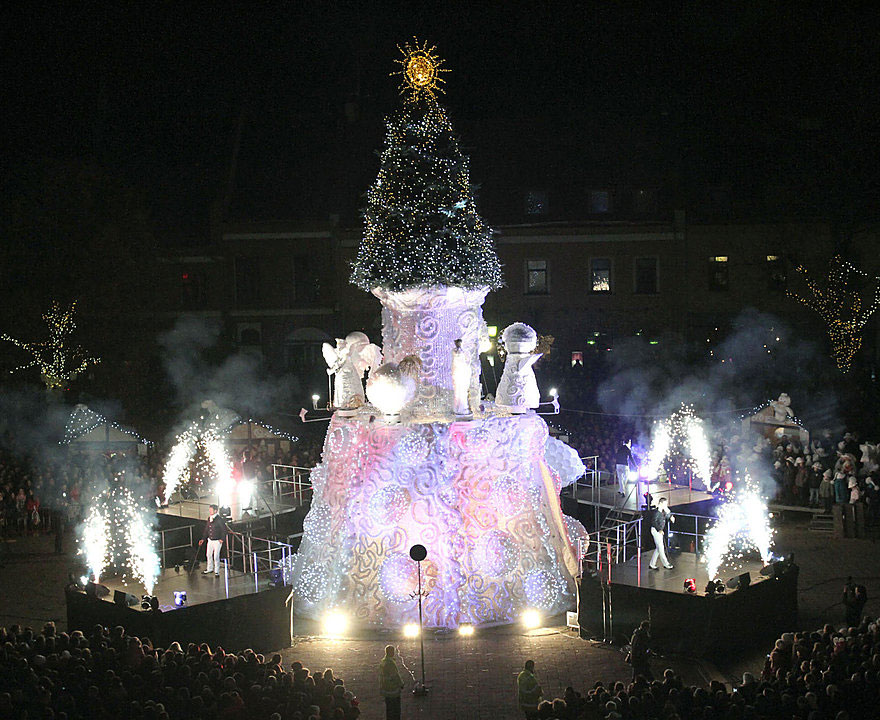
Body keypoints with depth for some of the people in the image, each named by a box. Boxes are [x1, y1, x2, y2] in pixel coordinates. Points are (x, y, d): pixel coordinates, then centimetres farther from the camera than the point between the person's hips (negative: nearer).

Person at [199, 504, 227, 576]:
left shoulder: (219, 519, -13)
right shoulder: (209, 519, 7)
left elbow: (224, 530, -11)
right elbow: (206, 530, 16)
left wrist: (222, 539, -17)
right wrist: (203, 539, 14)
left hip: (217, 541, -7)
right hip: (210, 540, 7)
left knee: (216, 556, -3)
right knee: (209, 554, 15)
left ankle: (217, 571, 9)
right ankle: (209, 569, 32)